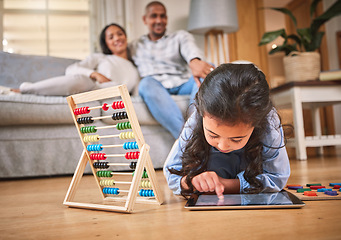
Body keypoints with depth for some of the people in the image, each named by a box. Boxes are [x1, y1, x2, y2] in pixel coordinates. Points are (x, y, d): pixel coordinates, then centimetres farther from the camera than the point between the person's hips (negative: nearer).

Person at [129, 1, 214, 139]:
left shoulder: (180, 36, 18)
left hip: (183, 86, 1)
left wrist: (195, 62, -32)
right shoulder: (134, 47, 25)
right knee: (147, 83, -35)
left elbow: (189, 48, -7)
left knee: (209, 69, -25)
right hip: (156, 89, -1)